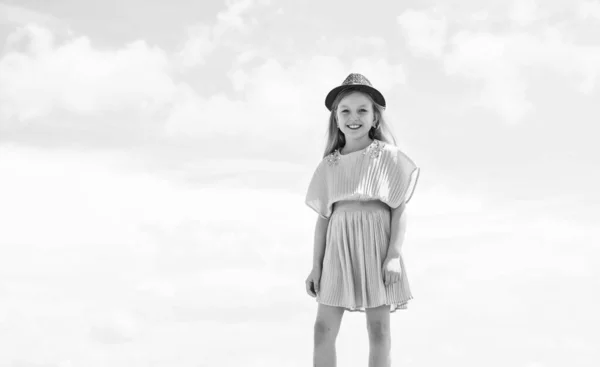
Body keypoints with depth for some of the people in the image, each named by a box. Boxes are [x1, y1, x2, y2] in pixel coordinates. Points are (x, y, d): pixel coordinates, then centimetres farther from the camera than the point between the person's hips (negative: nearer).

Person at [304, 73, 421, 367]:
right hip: (339, 247, 3)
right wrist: (316, 265, 6)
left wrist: (394, 255, -12)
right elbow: (323, 216, 10)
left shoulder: (387, 155, 1)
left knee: (378, 330, -1)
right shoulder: (328, 165, 10)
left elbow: (399, 209, -3)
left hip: (376, 243, -3)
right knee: (323, 327, -3)